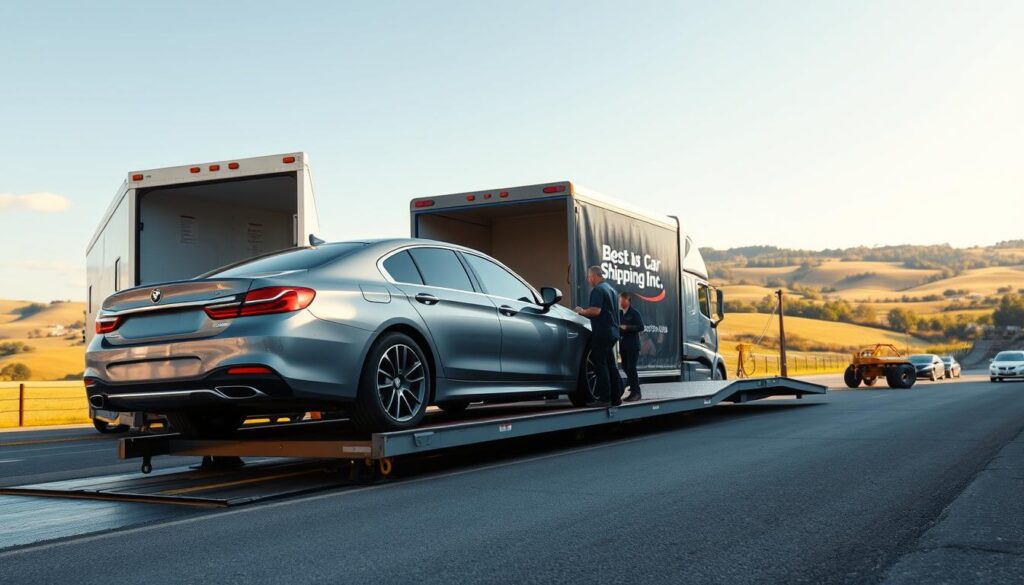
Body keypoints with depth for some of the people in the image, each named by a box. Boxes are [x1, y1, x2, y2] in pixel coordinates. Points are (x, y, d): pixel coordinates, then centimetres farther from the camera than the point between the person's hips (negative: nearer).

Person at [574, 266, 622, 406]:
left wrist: (582, 311, -5)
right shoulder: (610, 288, 18)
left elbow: (596, 310, -23)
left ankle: (604, 398, -9)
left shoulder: (598, 290, -12)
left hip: (602, 333, -9)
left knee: (600, 365, -7)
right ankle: (616, 397, 14)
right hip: (612, 332, 9)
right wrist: (585, 312, 25)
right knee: (610, 364, 13)